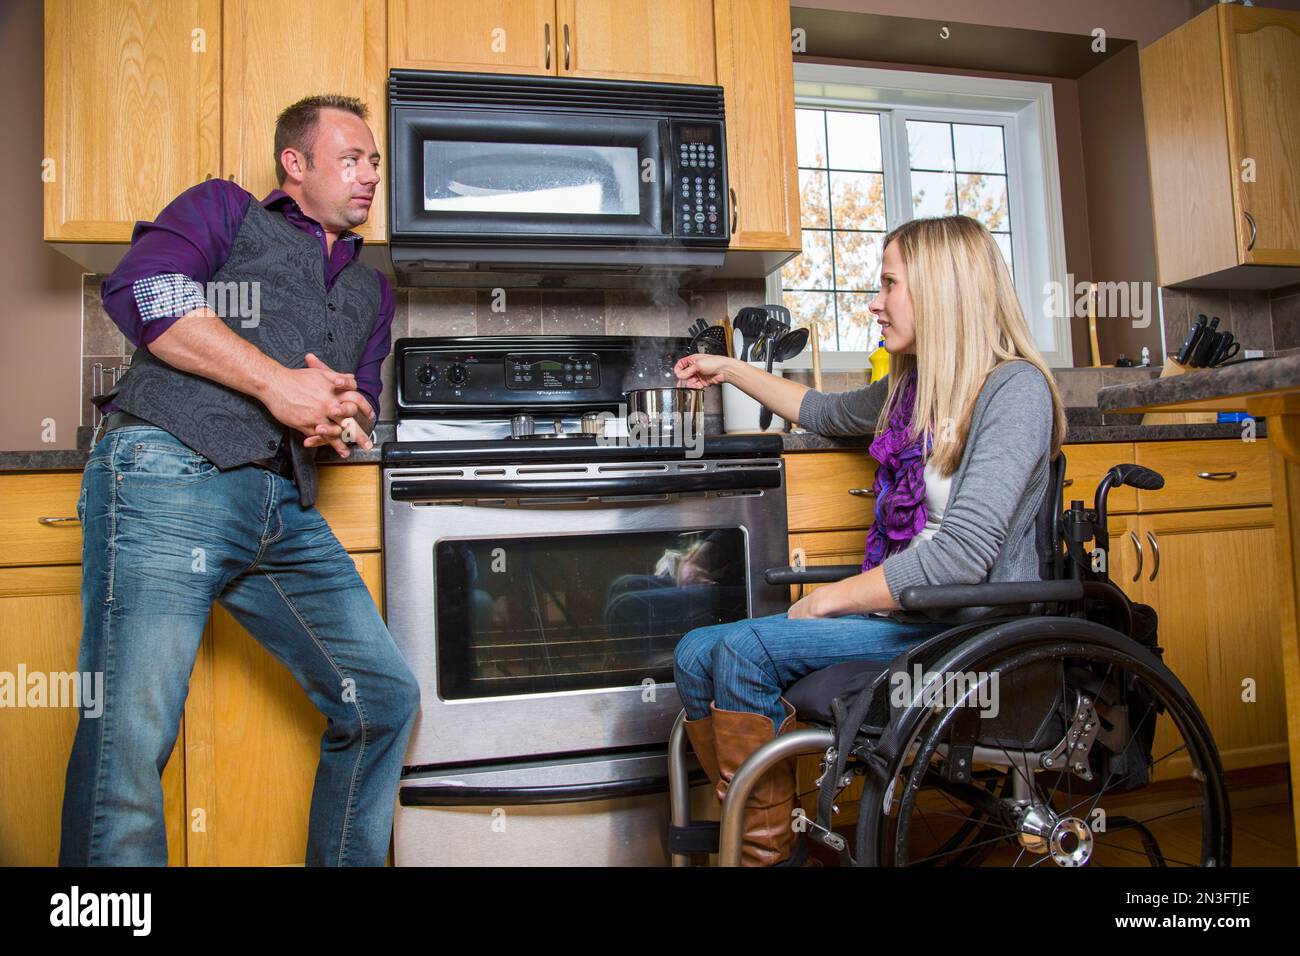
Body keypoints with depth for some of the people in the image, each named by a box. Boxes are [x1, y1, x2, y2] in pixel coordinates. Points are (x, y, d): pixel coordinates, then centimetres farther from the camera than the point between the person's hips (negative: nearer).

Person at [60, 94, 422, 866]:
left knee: (385, 697, 3)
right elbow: (142, 290, -5)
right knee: (130, 733, -13)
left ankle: (347, 862, 21)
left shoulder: (370, 289, 30)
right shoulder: (225, 210, 14)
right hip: (170, 480, -6)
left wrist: (339, 419, 3)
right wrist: (276, 382, -10)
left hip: (286, 511, 6)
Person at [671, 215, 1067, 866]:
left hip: (966, 629, -8)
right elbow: (824, 411, 35)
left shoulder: (1014, 388, -12)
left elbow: (962, 552, -23)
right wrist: (730, 370, 39)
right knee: (696, 655, -8)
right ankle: (767, 840, 0)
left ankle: (769, 851, -8)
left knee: (744, 648, -24)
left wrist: (827, 600, -15)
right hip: (904, 612, 8)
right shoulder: (911, 386, 14)